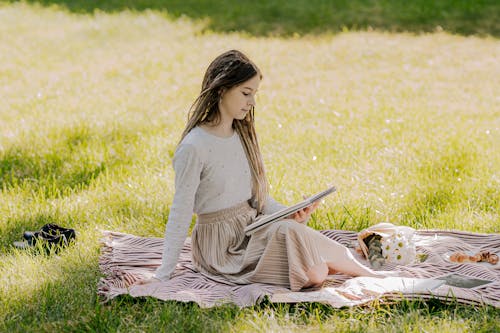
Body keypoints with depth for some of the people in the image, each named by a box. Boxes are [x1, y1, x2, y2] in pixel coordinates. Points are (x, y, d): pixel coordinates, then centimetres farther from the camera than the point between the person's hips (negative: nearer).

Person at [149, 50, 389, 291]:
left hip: (251, 231, 6)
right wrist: (163, 275, -12)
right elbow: (181, 212, -12)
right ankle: (363, 273, -10)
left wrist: (290, 214, -8)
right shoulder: (194, 147, -15)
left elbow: (257, 197, 12)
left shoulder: (242, 136, 9)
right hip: (221, 246, -6)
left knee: (316, 272, -24)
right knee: (290, 234, -28)